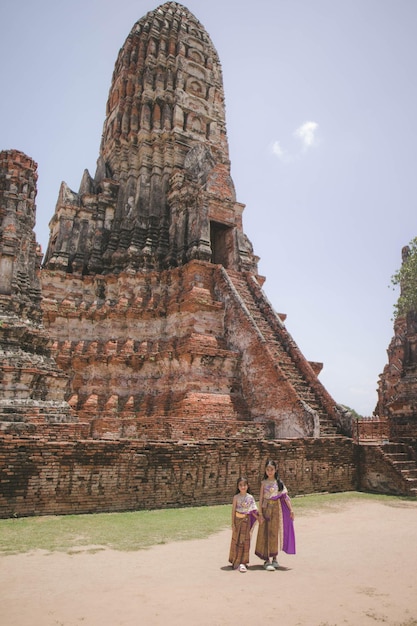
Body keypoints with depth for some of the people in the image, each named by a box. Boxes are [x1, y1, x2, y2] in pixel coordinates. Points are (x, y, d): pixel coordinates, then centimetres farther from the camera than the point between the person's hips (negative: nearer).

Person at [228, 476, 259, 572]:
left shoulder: (250, 497, 1)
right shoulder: (236, 497, -4)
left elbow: (253, 510, 5)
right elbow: (233, 510, -3)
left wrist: (259, 518, -7)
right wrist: (233, 523, -5)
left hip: (247, 520, 1)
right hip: (238, 520, -1)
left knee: (245, 541, 2)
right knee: (236, 541, 4)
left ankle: (242, 562, 8)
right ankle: (235, 561, 15)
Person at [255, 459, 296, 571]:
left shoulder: (279, 482, 1)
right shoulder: (264, 483, 0)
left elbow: (285, 496, 0)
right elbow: (261, 498, -1)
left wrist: (291, 510, -6)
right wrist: (260, 514, -6)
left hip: (276, 509, 1)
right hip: (266, 508, -1)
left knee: (275, 532, 6)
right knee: (266, 533, -1)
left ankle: (274, 558, 21)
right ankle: (267, 560, 4)